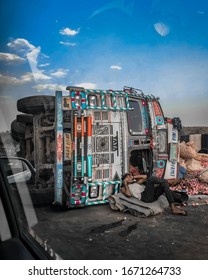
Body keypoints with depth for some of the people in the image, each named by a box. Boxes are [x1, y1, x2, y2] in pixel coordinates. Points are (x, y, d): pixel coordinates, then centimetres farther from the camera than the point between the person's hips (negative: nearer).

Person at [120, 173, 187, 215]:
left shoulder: (135, 183, 33)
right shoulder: (123, 188, 13)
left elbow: (145, 177, 24)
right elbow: (128, 194, -10)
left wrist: (134, 177, 22)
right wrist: (125, 185, 0)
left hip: (152, 195, 8)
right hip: (144, 197, -8)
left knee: (164, 185, -12)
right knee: (151, 179, -25)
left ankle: (173, 207, -17)